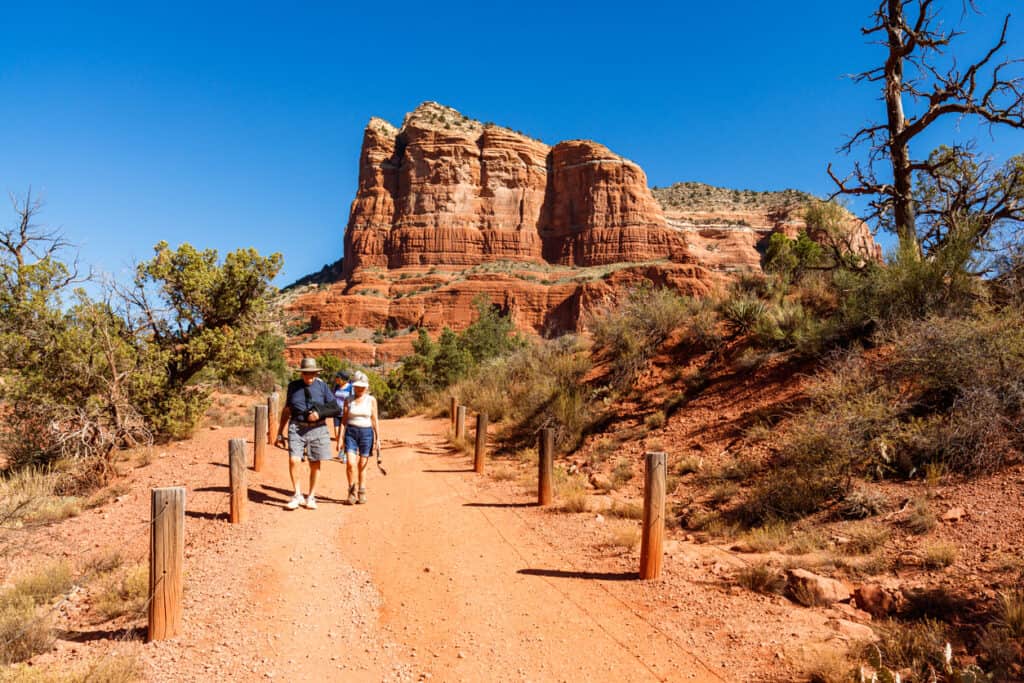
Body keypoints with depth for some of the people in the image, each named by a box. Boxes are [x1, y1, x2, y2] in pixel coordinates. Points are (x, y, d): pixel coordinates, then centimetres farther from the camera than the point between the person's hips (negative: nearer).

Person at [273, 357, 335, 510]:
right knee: (293, 461, -13)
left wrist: (320, 413, -15)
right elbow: (286, 410, 11)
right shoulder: (293, 386, 4)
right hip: (297, 428, 0)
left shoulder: (322, 386, 1)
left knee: (315, 465, 5)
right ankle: (298, 495, 5)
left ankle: (311, 497, 21)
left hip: (317, 428, 0)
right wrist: (280, 433, 11)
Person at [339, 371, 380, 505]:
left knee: (363, 465, 4)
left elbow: (375, 421, 5)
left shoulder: (371, 400, 3)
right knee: (350, 463, -11)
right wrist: (340, 437, 2)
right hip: (351, 432, 0)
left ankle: (362, 493, 19)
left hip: (366, 433, 0)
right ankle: (351, 490, 9)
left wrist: (378, 438, 2)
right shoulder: (348, 401, 5)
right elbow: (343, 420, 7)